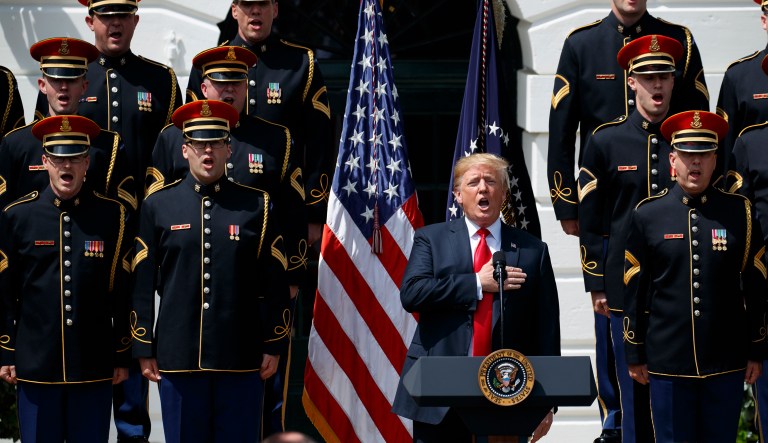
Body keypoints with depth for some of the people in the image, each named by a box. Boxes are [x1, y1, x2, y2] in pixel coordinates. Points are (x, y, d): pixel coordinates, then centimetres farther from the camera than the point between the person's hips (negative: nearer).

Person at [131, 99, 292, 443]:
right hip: (178, 358, 0)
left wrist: (274, 346, 1)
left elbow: (275, 282, 5)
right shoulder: (158, 206, 6)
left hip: (241, 359, 0)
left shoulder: (257, 205, 5)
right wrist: (144, 350, 1)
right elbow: (142, 285, 5)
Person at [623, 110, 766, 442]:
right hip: (668, 362, 0)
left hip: (727, 362, 1)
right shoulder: (647, 215, 2)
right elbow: (634, 291, 4)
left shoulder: (739, 212, 3)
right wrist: (635, 354, 4)